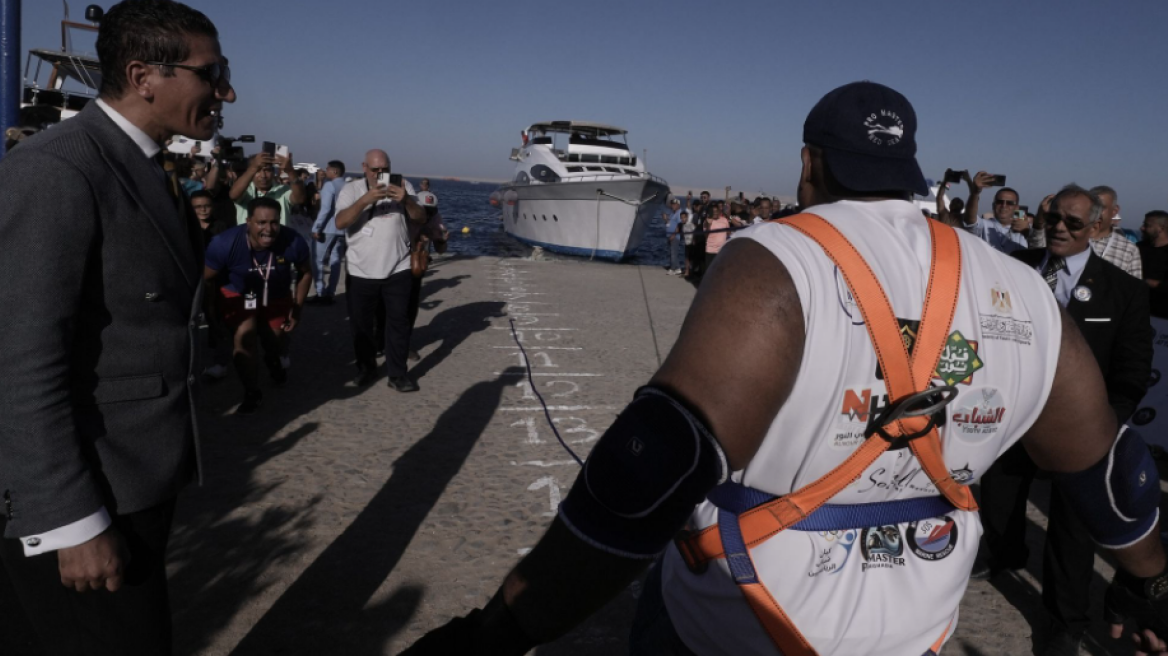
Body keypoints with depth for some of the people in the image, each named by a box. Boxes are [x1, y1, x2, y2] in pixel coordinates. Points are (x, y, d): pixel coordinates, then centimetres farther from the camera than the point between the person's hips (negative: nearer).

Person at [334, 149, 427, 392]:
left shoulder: (403, 185, 2)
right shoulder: (351, 189, -2)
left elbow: (421, 218, -3)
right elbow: (340, 222, -16)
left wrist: (406, 200, -24)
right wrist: (366, 200, -29)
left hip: (398, 270, 0)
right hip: (361, 272, 0)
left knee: (398, 321, 4)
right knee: (361, 323, 10)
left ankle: (397, 374, 12)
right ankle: (366, 369, 26)